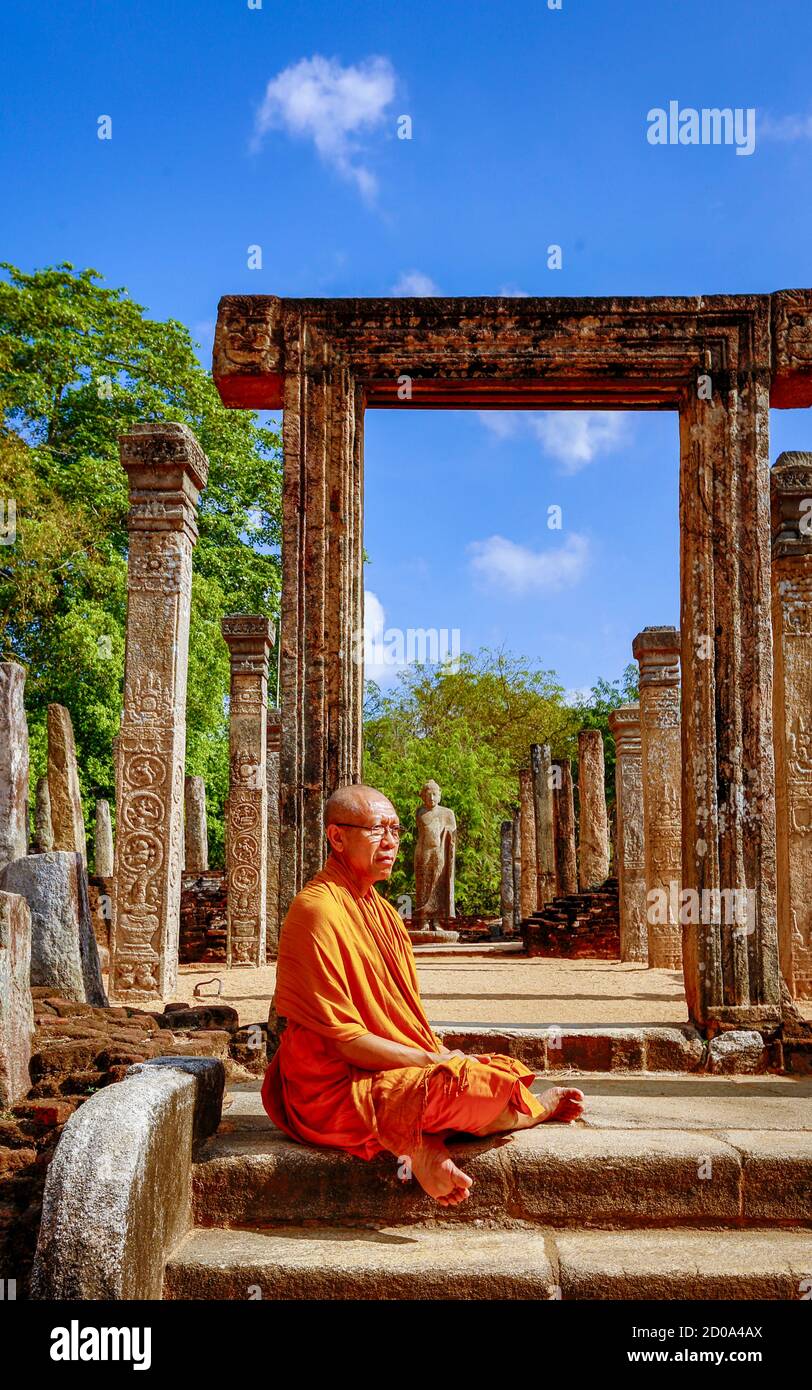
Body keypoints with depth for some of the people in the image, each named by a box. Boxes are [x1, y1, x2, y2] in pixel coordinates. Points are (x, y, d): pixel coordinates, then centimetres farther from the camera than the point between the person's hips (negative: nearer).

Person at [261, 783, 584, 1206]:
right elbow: (343, 1039, -19)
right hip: (336, 1089, -9)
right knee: (481, 1085, -16)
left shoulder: (381, 910, 14)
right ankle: (533, 1109, 10)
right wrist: (435, 1060, -14)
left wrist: (442, 1055, -3)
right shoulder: (317, 910, -16)